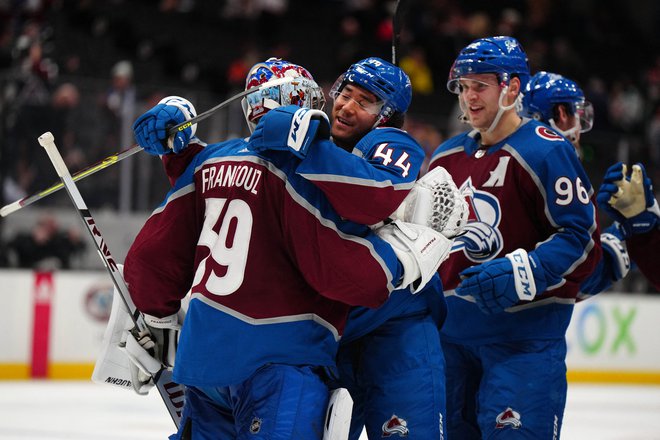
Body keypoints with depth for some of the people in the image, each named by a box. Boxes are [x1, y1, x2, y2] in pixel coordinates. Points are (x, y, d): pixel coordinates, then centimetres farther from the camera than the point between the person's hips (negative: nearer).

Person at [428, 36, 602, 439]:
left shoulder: (546, 151, -10)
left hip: (525, 333, -7)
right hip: (453, 327, 8)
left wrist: (521, 274, -26)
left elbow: (583, 239, -15)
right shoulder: (445, 157, 14)